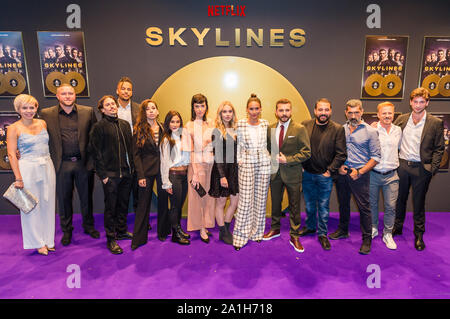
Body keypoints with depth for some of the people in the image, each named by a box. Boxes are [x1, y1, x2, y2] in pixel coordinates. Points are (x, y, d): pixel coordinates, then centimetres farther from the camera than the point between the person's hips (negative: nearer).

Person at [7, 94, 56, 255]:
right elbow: (12, 154, -7)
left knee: (47, 204, 10)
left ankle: (48, 239, 24)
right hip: (28, 169, -4)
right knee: (31, 206, 5)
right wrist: (18, 178, -13)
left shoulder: (42, 123, 8)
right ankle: (38, 243, 19)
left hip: (47, 168, 4)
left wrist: (49, 167, 7)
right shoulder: (14, 128, -4)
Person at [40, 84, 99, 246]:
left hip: (84, 162, 0)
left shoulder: (88, 111, 1)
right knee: (64, 198, 12)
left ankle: (88, 226, 33)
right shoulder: (46, 114, 1)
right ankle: (66, 230, 30)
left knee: (86, 196, 13)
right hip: (62, 164, 0)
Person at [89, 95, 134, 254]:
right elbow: (95, 152, -7)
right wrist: (103, 174, -11)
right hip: (111, 174, -5)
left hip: (126, 172, 6)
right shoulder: (99, 127, -5)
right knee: (111, 207, 3)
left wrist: (131, 167, 9)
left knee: (124, 204, 15)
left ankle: (122, 231, 32)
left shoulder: (125, 124, 12)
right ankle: (111, 239, 15)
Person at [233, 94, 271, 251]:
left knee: (261, 198, 8)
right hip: (247, 163, -3)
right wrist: (239, 160, -4)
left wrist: (268, 157, 8)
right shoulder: (240, 124, 0)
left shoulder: (265, 123, 7)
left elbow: (267, 143, 15)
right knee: (245, 199, -4)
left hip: (264, 163, 3)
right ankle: (240, 236, 8)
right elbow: (238, 145, 3)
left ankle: (257, 232, 24)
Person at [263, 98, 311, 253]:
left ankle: (294, 236, 23)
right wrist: (272, 159, 0)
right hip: (274, 172, 4)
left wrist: (287, 160, -17)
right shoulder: (270, 129, 4)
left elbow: (306, 152, -10)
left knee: (294, 206, 7)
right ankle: (275, 229, 38)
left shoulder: (299, 129, -8)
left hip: (292, 174, -3)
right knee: (275, 203, 18)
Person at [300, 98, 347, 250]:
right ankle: (310, 226, 40)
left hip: (325, 175, -2)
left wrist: (330, 171, -10)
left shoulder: (337, 129, -8)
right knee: (309, 204, 18)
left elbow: (341, 154, -7)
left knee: (323, 206, 10)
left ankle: (322, 233, 27)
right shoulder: (305, 125, -2)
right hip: (307, 173, 2)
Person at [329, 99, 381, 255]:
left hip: (360, 174, -4)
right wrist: (339, 166, -3)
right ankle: (343, 230, 34)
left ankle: (367, 238, 16)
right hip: (342, 173, 4)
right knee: (343, 203, 16)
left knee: (364, 207, 1)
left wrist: (360, 172, -14)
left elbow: (376, 157, -6)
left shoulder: (370, 131, -5)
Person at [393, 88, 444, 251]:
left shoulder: (436, 123, -3)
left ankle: (419, 235, 23)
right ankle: (397, 227, 30)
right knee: (400, 199, 14)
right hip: (402, 165, 2)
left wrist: (432, 169, -9)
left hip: (421, 168, -2)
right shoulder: (401, 119, 4)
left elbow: (438, 149, -2)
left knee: (419, 203, 8)